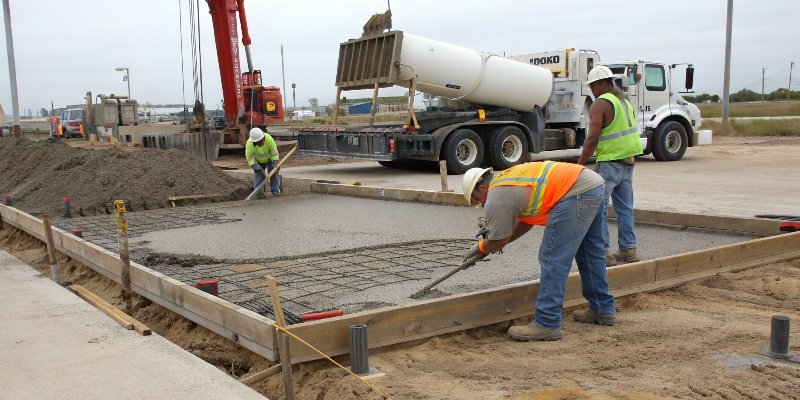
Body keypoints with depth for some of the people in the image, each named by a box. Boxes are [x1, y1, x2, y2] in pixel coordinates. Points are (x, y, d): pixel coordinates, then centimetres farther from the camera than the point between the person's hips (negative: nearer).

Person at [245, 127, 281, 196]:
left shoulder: (269, 139, -35)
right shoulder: (249, 143, -34)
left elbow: (274, 153, -28)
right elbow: (249, 157, -31)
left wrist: (275, 162, -39)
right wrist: (254, 165, -44)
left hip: (269, 159, 0)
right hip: (258, 161, 0)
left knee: (274, 172, -12)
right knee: (259, 173, -9)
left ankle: (275, 190, -6)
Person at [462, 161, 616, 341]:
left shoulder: (496, 198, -4)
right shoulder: (508, 180, 24)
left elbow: (499, 241, 2)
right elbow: (526, 221, 31)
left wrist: (478, 248, 22)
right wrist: (495, 240, 33)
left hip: (576, 194, -11)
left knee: (553, 259, -6)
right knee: (590, 254, 22)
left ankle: (547, 324, -4)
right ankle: (603, 309, 35)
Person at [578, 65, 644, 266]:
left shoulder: (600, 104, -12)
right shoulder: (624, 101, 16)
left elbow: (592, 139, -19)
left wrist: (580, 165, -14)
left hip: (610, 163, -9)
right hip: (628, 163, 9)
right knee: (625, 208, 13)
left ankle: (603, 252, -4)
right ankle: (628, 249, 17)